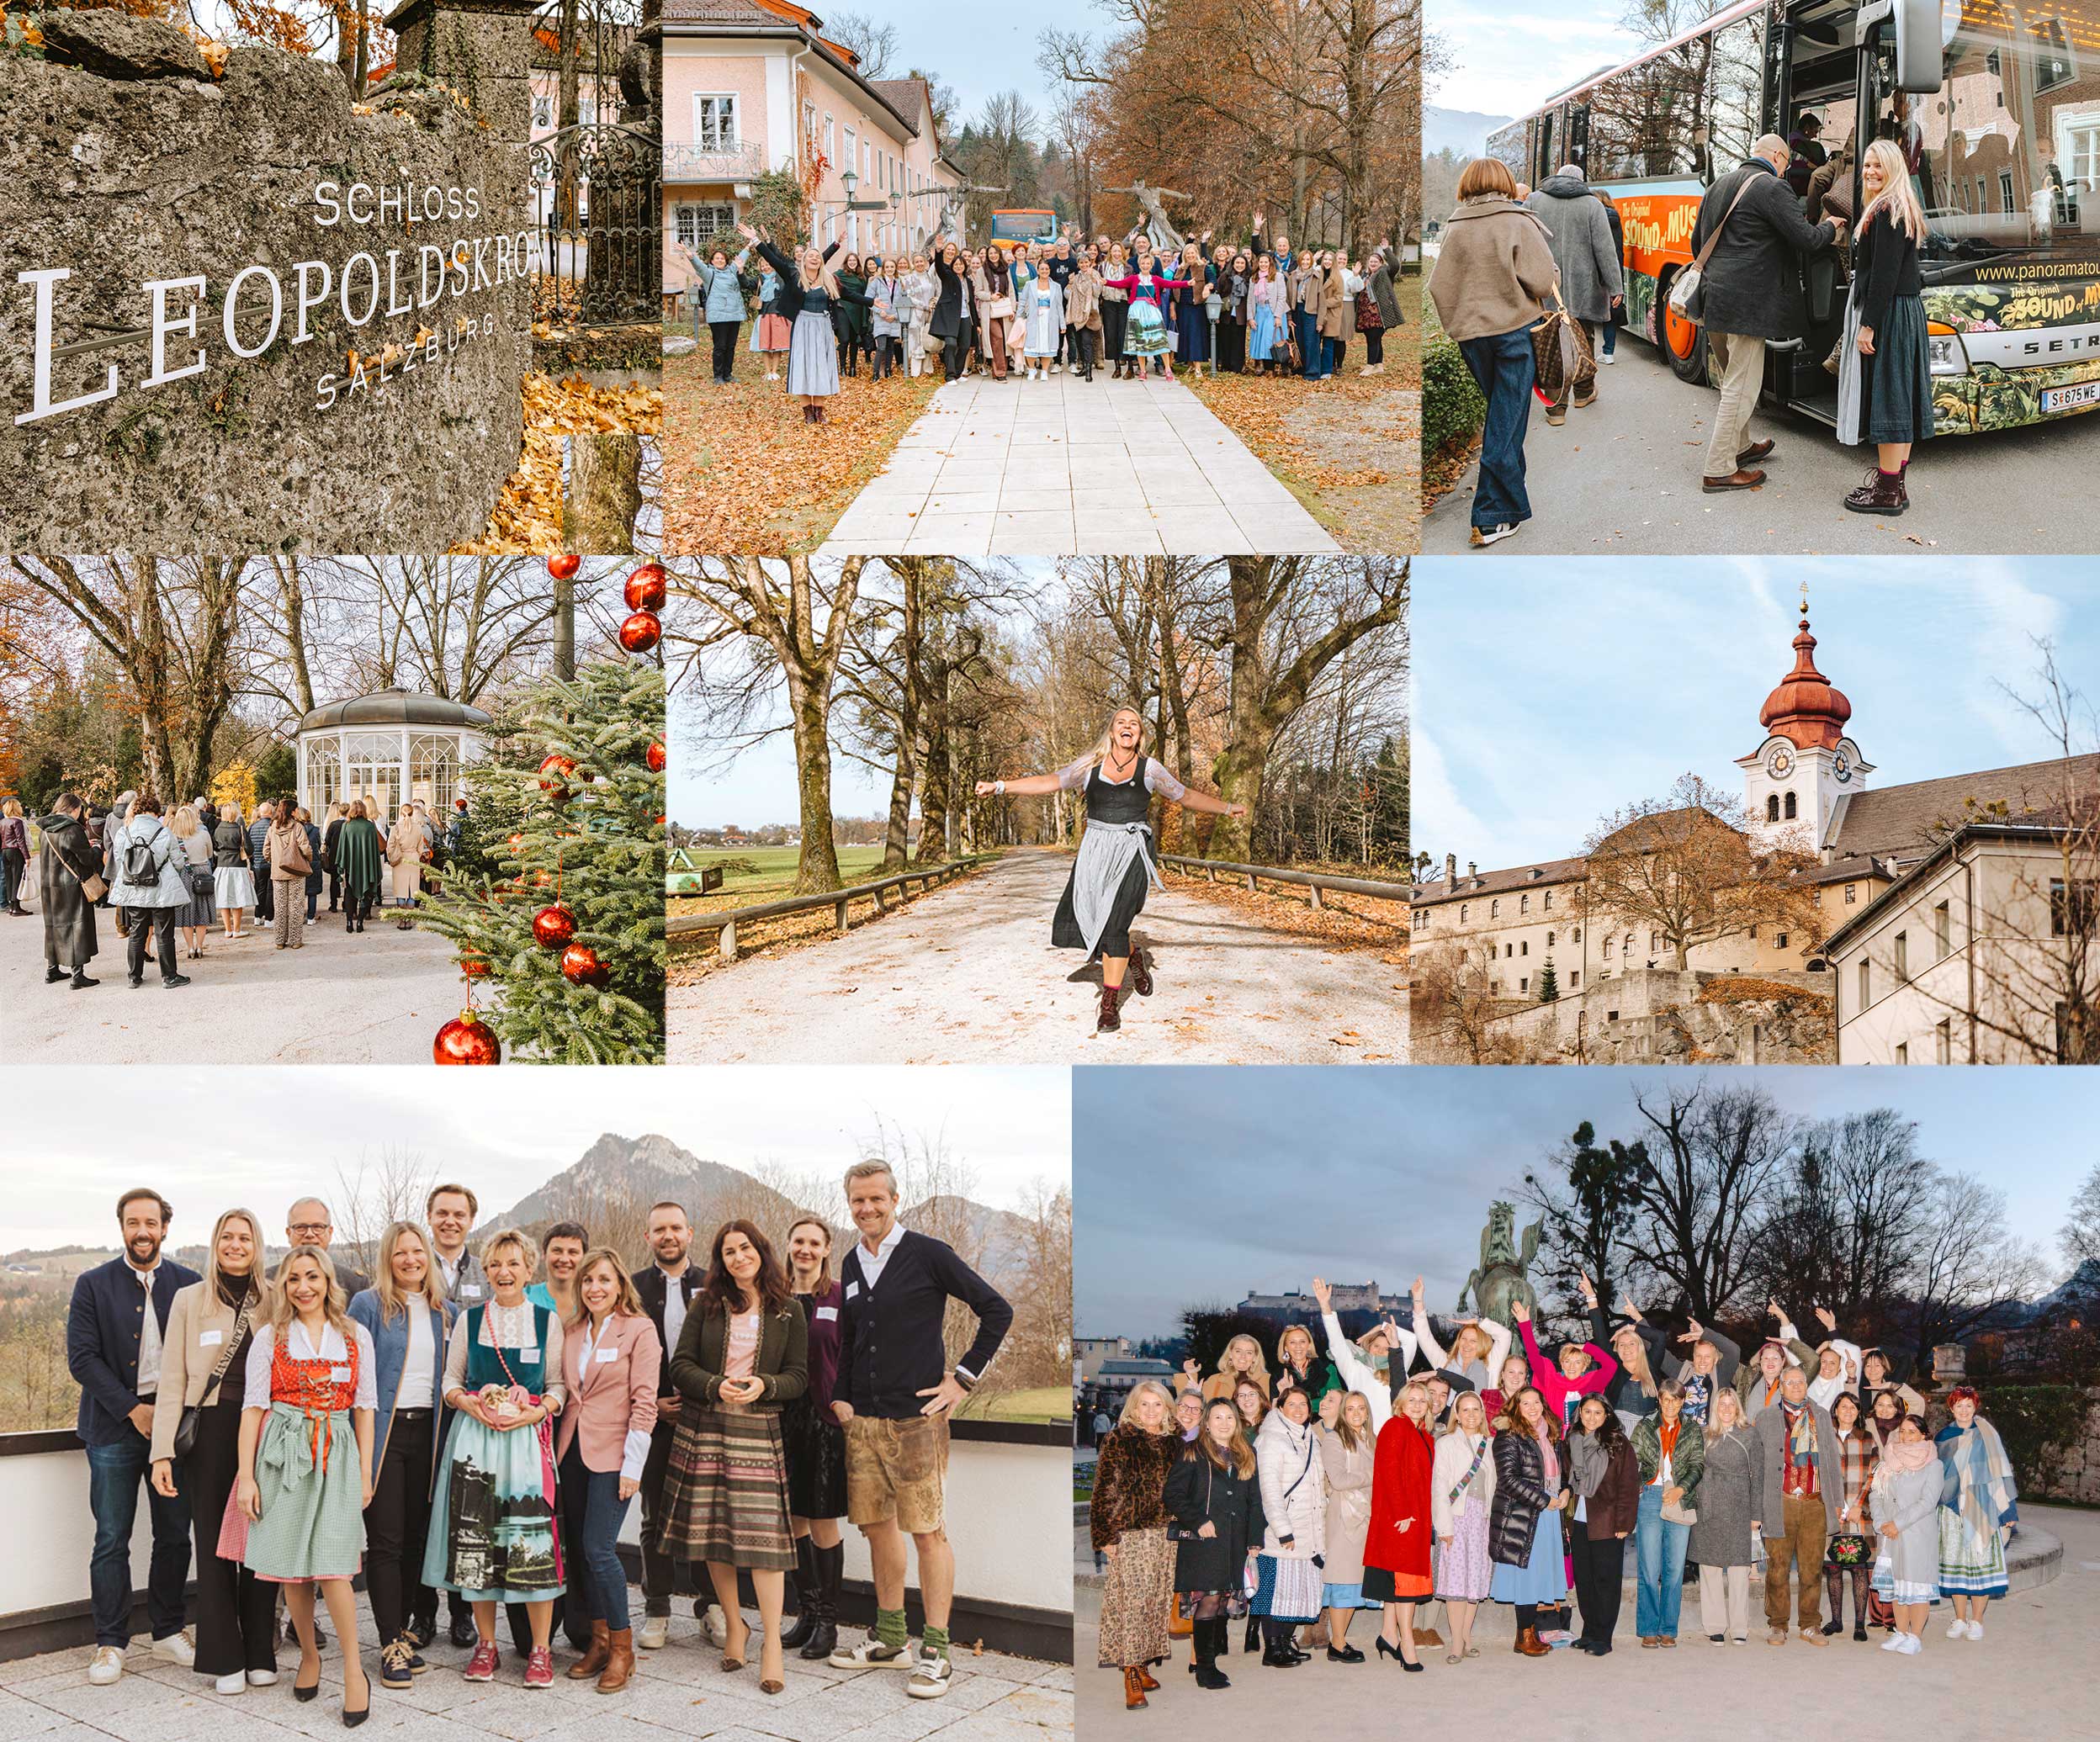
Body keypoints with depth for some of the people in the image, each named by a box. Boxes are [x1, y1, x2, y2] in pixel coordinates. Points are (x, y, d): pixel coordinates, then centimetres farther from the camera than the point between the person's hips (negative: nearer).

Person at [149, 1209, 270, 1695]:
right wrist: (162, 1451, -6)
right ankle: (225, 1659, 12)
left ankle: (260, 1654, 15)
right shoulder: (190, 1300, 3)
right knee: (213, 1540, 3)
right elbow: (173, 1380, 0)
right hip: (210, 1429, -1)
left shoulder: (272, 1303, 7)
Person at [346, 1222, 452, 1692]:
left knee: (418, 1535, 6)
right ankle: (393, 1645, -2)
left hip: (426, 1431, 4)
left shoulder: (444, 1312, 12)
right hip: (382, 1431, -4)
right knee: (386, 1540, -5)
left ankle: (404, 1626, 18)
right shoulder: (368, 1305, -2)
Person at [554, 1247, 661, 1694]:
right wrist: (556, 1446, 7)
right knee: (577, 1548, 7)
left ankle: (622, 1646, 3)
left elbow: (644, 1401, -9)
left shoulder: (639, 1329, -6)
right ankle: (599, 1641, 19)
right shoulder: (572, 1330, 11)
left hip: (612, 1453, -6)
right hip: (573, 1449, 6)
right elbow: (563, 1389, 15)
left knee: (598, 1548, -11)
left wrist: (632, 1464, -13)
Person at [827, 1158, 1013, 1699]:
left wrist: (963, 1378, -7)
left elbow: (997, 1311, -6)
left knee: (927, 1530, -4)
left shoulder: (927, 1253, -6)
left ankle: (935, 1652, 1)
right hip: (862, 1418, 6)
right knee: (877, 1524, 12)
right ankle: (889, 1634, 25)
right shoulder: (851, 1264, 12)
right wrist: (840, 1396, 9)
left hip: (917, 1416, -6)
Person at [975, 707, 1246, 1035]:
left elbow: (1186, 796, 18)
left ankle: (1109, 1005, -3)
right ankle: (1132, 956, 22)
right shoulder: (1091, 764, 8)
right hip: (1095, 848, 2)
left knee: (1113, 924, -13)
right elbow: (1049, 782, 2)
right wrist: (999, 786, -6)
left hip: (1132, 851, -2)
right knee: (1079, 919, -7)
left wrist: (1227, 808, 20)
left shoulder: (1149, 768, 6)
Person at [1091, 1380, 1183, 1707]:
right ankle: (1131, 1676, -9)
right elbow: (1105, 1490, -6)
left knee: (1158, 1600, 6)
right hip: (1129, 1533, -5)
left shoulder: (1174, 1443, 11)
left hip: (1166, 1533, 5)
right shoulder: (1118, 1439, -3)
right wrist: (1106, 1535, -10)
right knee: (1131, 1600, -9)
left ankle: (1144, 1665, 15)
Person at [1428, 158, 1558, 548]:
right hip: (1515, 328, -4)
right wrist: (1532, 299, 9)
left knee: (1500, 415, 20)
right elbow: (1543, 281, -12)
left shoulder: (1454, 228, 3)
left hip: (1470, 334, 4)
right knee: (1506, 424, -2)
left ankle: (1510, 500, 30)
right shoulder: (1518, 222, -8)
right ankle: (1494, 517, -5)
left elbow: (1439, 286, 4)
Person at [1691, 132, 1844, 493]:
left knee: (1732, 381, 23)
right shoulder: (1772, 188, -10)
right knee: (1741, 387, -3)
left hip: (1712, 299, 9)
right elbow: (1806, 239, -14)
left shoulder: (1719, 186, 15)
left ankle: (1740, 446, 37)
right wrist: (1830, 227, 7)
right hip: (1747, 303, -9)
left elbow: (1697, 242, 22)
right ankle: (1719, 471, -2)